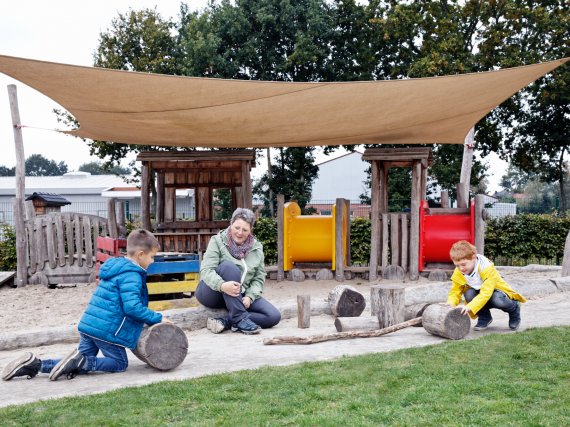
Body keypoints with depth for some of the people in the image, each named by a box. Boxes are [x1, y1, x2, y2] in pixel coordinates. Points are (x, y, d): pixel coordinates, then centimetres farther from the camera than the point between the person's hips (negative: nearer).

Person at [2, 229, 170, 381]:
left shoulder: (115, 267, 16)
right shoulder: (131, 275, -14)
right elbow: (132, 306, -24)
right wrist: (157, 318, -14)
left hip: (89, 325, 9)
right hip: (107, 330, -9)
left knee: (80, 366, 14)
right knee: (120, 363, 8)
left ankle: (35, 364, 1)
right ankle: (79, 361, -11)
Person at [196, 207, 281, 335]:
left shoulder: (256, 247, 3)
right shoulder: (217, 241, -8)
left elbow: (259, 278, 1)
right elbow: (206, 270, -21)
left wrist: (249, 296, -18)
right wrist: (222, 285, -41)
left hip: (240, 295, 4)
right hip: (213, 293, -4)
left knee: (274, 316, -17)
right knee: (229, 266, -33)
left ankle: (225, 321, -25)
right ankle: (240, 319, -33)